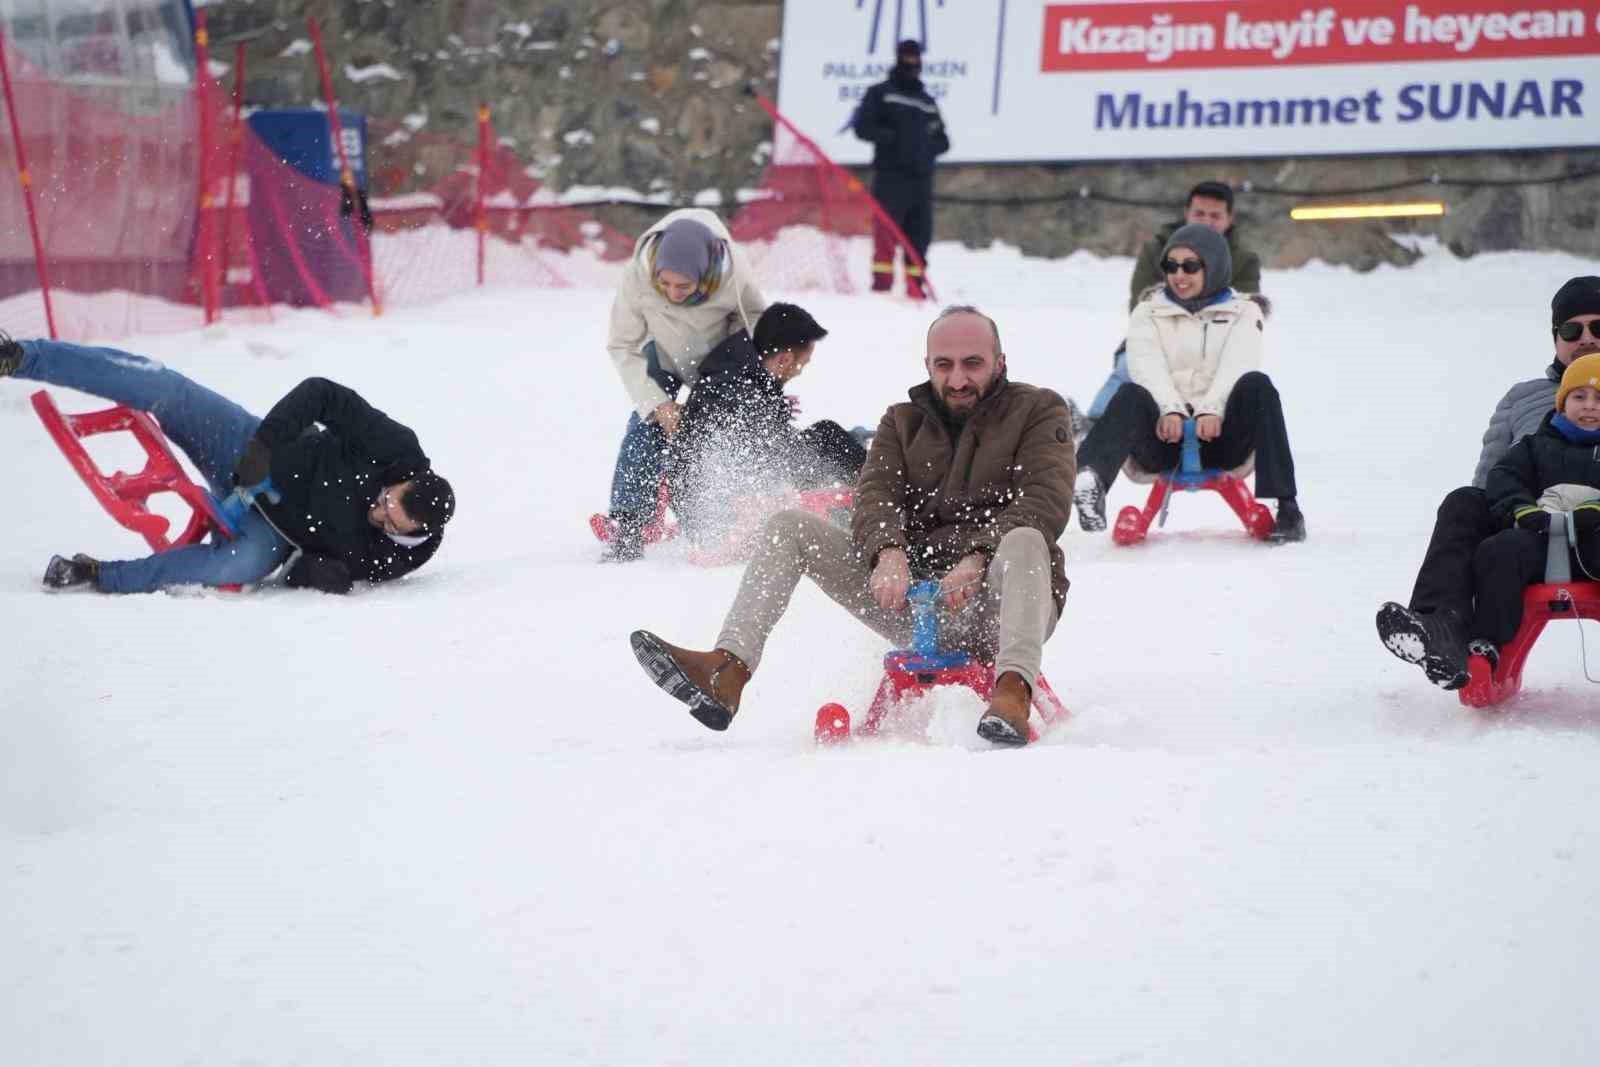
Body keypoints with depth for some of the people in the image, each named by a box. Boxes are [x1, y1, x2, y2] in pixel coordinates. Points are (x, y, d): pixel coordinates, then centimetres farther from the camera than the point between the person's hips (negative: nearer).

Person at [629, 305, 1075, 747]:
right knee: (788, 526, -5)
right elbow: (874, 494, 0)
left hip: (995, 607, -4)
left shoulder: (1038, 410, 4)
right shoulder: (902, 422, 18)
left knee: (1024, 540, -38)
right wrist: (888, 552, -24)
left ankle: (1012, 693, -55)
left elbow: (1046, 499, -12)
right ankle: (728, 671, -23)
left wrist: (978, 560, -28)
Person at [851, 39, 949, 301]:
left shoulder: (928, 102, 22)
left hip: (921, 178, 5)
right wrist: (891, 137, -13)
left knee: (920, 235, 3)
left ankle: (915, 288, 8)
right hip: (890, 177, -5)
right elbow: (862, 127, -1)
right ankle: (881, 286, -11)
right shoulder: (881, 93, 9)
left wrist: (930, 146, 1)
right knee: (886, 232, -10)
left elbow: (943, 140, 23)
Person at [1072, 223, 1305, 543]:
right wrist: (1171, 410, -22)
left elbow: (1237, 364, -4)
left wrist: (1211, 410, -25)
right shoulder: (1148, 312, 20)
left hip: (1220, 434, 0)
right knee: (1131, 396, -32)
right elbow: (1147, 365, -1)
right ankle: (1087, 480, -62)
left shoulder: (1244, 312, 17)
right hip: (1163, 434, 0)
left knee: (1257, 385, -29)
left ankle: (1286, 507, -38)